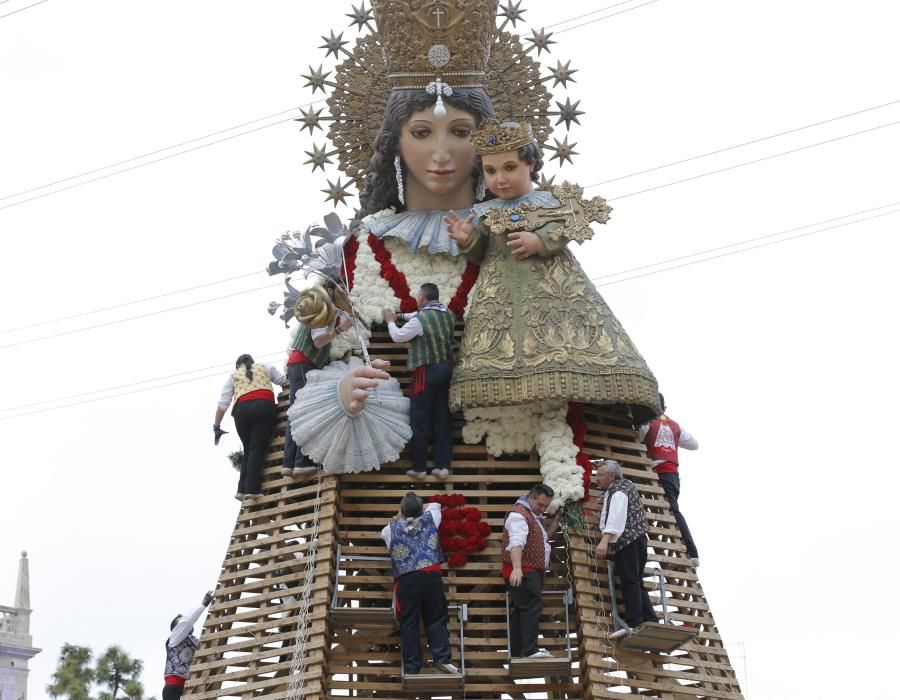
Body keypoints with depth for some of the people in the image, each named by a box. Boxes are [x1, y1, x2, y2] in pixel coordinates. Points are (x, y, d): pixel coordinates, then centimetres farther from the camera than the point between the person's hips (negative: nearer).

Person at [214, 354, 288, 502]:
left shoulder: (233, 376, 25)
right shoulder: (265, 367, 26)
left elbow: (222, 403, 15)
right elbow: (284, 381, 27)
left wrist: (216, 426, 16)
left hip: (242, 410, 2)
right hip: (264, 407, -1)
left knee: (248, 450, 11)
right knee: (257, 449, -7)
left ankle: (243, 489, -2)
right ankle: (252, 489, -20)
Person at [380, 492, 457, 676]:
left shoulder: (392, 528, 11)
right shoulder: (429, 519, 11)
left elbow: (383, 532, 35)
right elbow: (435, 505, 33)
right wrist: (420, 510, 46)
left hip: (406, 579, 0)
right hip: (431, 575, 0)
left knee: (409, 624, 3)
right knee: (436, 619, 6)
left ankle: (411, 667, 3)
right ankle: (441, 659, -5)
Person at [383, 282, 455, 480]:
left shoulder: (420, 319, -17)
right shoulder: (448, 314, 4)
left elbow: (398, 337, -5)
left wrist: (391, 321, 14)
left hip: (427, 371, -7)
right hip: (446, 368, 7)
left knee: (419, 419, 2)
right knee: (441, 418, 11)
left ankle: (419, 468, 7)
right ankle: (443, 466, 12)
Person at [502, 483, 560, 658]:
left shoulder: (533, 515, 20)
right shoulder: (519, 514, -14)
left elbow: (544, 536, 27)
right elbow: (516, 542, -28)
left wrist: (556, 518, 15)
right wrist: (516, 568, -40)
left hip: (531, 571, 10)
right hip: (523, 572, -10)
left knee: (520, 610, 10)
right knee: (532, 607, -15)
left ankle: (516, 651, 13)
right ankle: (530, 650, -18)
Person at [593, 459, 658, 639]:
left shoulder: (618, 492, -10)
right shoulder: (623, 485, 23)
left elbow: (616, 517, -26)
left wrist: (605, 540, -36)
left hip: (628, 541, -11)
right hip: (636, 539, 11)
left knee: (630, 582, -14)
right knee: (636, 582, 11)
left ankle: (633, 624, -19)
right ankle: (651, 622, 10)